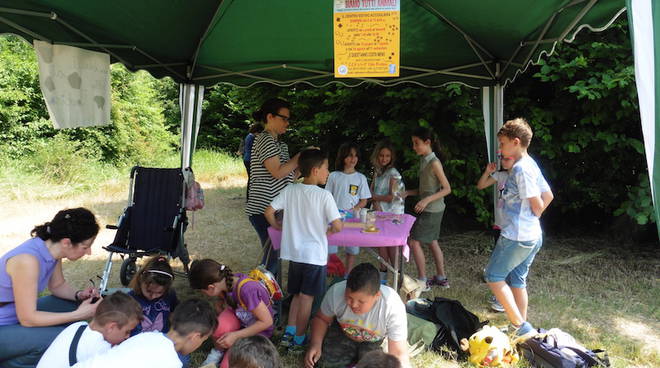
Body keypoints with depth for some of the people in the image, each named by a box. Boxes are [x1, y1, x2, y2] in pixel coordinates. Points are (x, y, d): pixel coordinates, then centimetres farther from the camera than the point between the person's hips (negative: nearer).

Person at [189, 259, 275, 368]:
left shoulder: (246, 290, -35)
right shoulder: (224, 282, -15)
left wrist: (235, 336, -24)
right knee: (220, 325, -30)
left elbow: (267, 321, -26)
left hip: (259, 329, -5)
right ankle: (218, 351, 0)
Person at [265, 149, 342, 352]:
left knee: (297, 294, 20)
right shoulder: (324, 195, -14)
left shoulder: (290, 190, -1)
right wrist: (328, 231, 5)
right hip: (315, 254, -5)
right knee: (307, 297, 7)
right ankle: (298, 340, 16)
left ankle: (288, 333, 19)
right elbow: (337, 226, -16)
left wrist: (279, 227, 15)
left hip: (293, 252, 5)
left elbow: (269, 211, -2)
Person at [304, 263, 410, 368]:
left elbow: (399, 355, -33)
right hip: (342, 331, 1)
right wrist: (315, 344, -28)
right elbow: (322, 319, -11)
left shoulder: (393, 308, -40)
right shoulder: (336, 292, -34)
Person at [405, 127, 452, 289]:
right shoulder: (423, 161, 9)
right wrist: (407, 193, 3)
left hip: (432, 209, -9)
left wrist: (427, 200, -25)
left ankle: (422, 280, 3)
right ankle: (441, 278, 27)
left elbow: (447, 189, -17)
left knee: (414, 241, -5)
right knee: (432, 242, 16)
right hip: (429, 209, 9)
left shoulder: (434, 163, -17)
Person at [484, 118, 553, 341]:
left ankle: (520, 326, 2)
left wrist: (532, 217, 4)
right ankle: (522, 327, 26)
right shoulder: (530, 165, 11)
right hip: (532, 236, 10)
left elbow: (537, 205, -17)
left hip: (516, 237, -10)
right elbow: (548, 196, 17)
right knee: (517, 280, 17)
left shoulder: (521, 168, -19)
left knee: (494, 276, 2)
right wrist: (530, 219, 15)